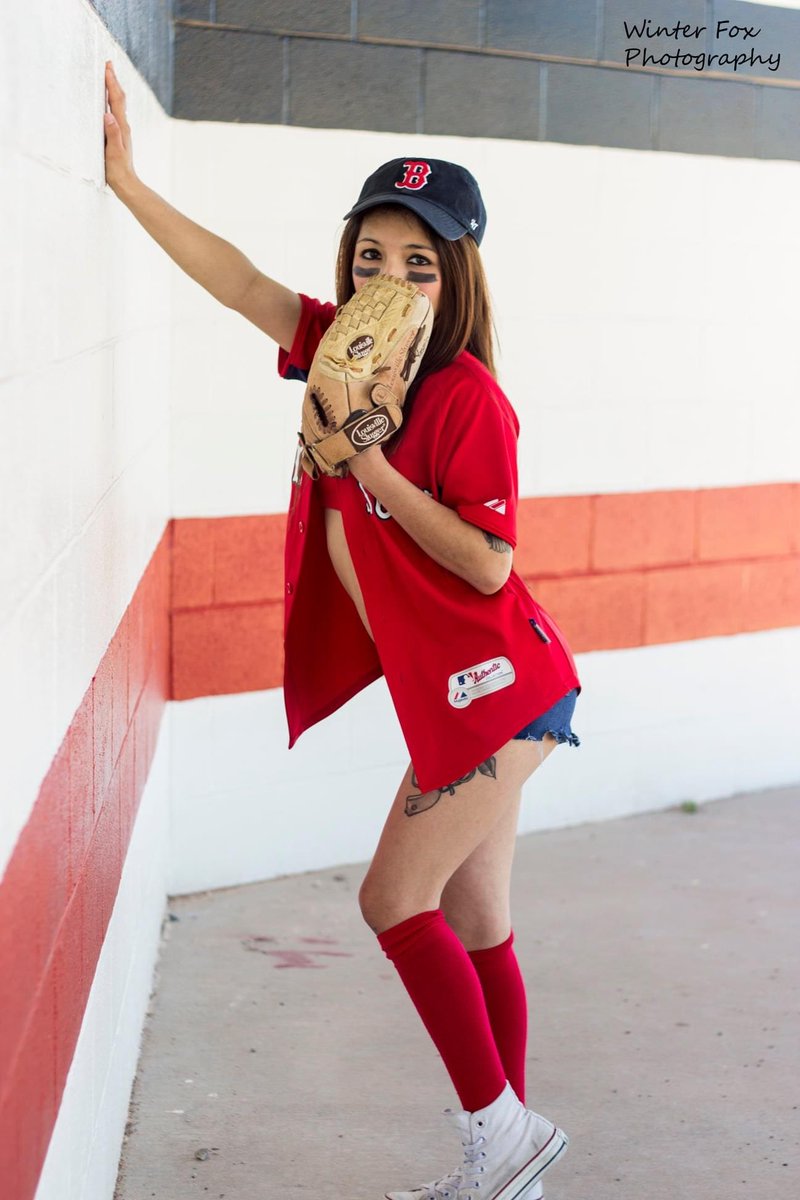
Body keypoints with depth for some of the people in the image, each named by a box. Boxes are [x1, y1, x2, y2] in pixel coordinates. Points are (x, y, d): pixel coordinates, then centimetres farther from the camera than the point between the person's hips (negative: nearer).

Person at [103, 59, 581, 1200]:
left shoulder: (468, 399, -17)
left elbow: (487, 562, -20)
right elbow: (242, 282, 9)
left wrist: (371, 467, -21)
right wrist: (129, 181, 7)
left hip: (492, 690, -8)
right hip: (457, 694, 8)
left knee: (396, 901, -7)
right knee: (471, 924, 11)